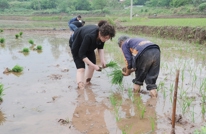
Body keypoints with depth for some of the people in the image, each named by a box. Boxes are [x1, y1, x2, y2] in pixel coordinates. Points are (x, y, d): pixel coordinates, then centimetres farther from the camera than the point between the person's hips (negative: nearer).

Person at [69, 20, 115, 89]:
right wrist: (94, 66, -37)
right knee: (81, 67, -16)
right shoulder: (90, 36, -45)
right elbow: (82, 54, -37)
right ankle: (81, 87, -17)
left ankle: (87, 83, 16)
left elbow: (100, 48, -8)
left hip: (89, 46, 6)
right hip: (76, 45, -6)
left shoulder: (102, 35, -26)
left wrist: (102, 60, -23)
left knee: (92, 65, -1)